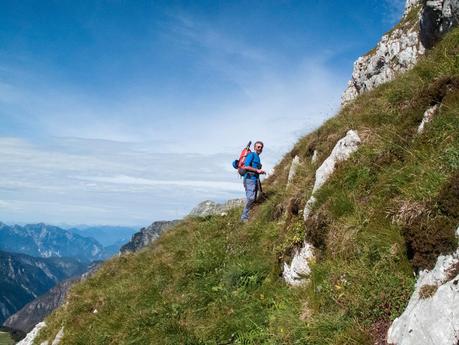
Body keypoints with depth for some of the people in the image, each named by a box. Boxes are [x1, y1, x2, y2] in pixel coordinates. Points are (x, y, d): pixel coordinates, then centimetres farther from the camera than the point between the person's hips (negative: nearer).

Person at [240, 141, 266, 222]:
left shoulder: (257, 157, 23)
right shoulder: (251, 155, -5)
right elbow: (246, 167, -17)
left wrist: (261, 172, 12)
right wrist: (257, 170, -16)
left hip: (256, 179, 10)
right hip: (250, 178, -10)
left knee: (253, 199, 7)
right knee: (250, 198, -19)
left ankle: (245, 216, 11)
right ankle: (244, 217, -14)